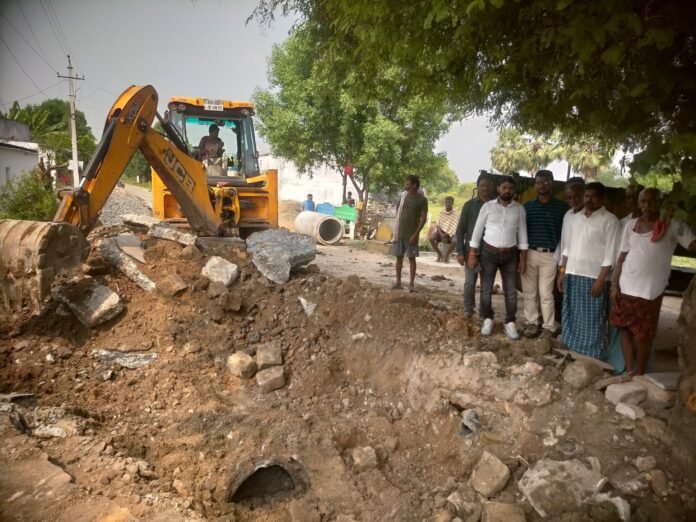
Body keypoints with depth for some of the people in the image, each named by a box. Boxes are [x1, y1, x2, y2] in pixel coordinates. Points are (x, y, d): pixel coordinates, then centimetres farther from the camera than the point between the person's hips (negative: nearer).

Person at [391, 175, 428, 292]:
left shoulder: (422, 200, -8)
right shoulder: (404, 195, 6)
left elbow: (423, 218, -9)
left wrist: (416, 234, -16)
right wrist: (395, 230, 10)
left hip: (411, 234, -4)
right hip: (399, 232, 4)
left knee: (411, 258, 0)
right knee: (399, 257, 8)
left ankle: (411, 283, 5)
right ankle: (398, 282, 16)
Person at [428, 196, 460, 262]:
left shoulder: (456, 214, -3)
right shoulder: (441, 213, 7)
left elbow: (454, 227, -10)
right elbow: (438, 225, 1)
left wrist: (447, 234, -22)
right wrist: (441, 234, -17)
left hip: (450, 233, -2)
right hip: (441, 232, 3)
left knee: (455, 241, -36)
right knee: (431, 238, -28)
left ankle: (446, 255, -8)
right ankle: (439, 254, -5)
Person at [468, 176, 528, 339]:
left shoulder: (519, 209, 1)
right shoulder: (488, 206, -4)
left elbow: (522, 234, 5)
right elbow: (477, 230, -2)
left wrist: (523, 258, 1)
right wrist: (472, 254, -6)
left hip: (510, 254, 2)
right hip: (488, 252, -1)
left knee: (511, 291, 6)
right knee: (486, 289, 6)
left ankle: (510, 323, 18)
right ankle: (488, 320, 22)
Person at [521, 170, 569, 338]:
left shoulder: (561, 207, 3)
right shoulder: (527, 206, 8)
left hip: (549, 255, -2)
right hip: (529, 253, 2)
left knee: (546, 293, 0)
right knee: (529, 292, 7)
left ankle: (549, 327, 10)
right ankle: (532, 323, 19)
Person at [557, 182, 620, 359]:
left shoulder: (609, 220, -6)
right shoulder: (575, 218, 12)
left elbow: (610, 253, -10)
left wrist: (601, 279, -15)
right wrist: (562, 272, 10)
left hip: (593, 277, -6)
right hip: (572, 275, 6)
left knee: (592, 320, 1)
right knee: (571, 316, 13)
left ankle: (592, 357, 11)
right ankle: (572, 351, 26)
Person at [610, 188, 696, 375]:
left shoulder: (672, 226, -5)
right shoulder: (631, 225, 6)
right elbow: (622, 256, 8)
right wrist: (614, 284, 4)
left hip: (649, 292, -4)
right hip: (625, 288, 4)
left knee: (642, 336, 5)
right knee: (624, 329, 11)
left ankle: (640, 376, 20)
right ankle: (629, 371, 23)